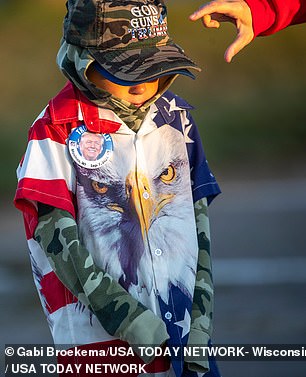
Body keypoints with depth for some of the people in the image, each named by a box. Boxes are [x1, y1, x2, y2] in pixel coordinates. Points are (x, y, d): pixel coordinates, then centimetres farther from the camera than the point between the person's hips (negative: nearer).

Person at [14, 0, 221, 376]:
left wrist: (200, 321, 2)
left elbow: (198, 219, 9)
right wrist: (127, 316, -16)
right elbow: (56, 235, -12)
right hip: (98, 333, -4)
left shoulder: (176, 117, 7)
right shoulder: (60, 129, -7)